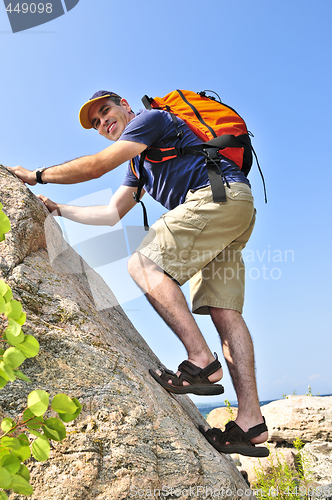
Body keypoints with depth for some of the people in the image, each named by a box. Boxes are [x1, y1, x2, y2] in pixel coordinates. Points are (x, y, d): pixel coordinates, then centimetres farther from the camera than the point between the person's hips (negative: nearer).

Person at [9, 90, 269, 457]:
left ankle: (202, 362, -20)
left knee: (144, 264, -15)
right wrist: (58, 209, 27)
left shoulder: (151, 117, 4)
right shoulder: (138, 163, 30)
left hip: (221, 192, -9)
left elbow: (95, 167, -5)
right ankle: (250, 421, -5)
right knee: (223, 309, -2)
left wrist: (37, 175, 6)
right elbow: (110, 214, 28)